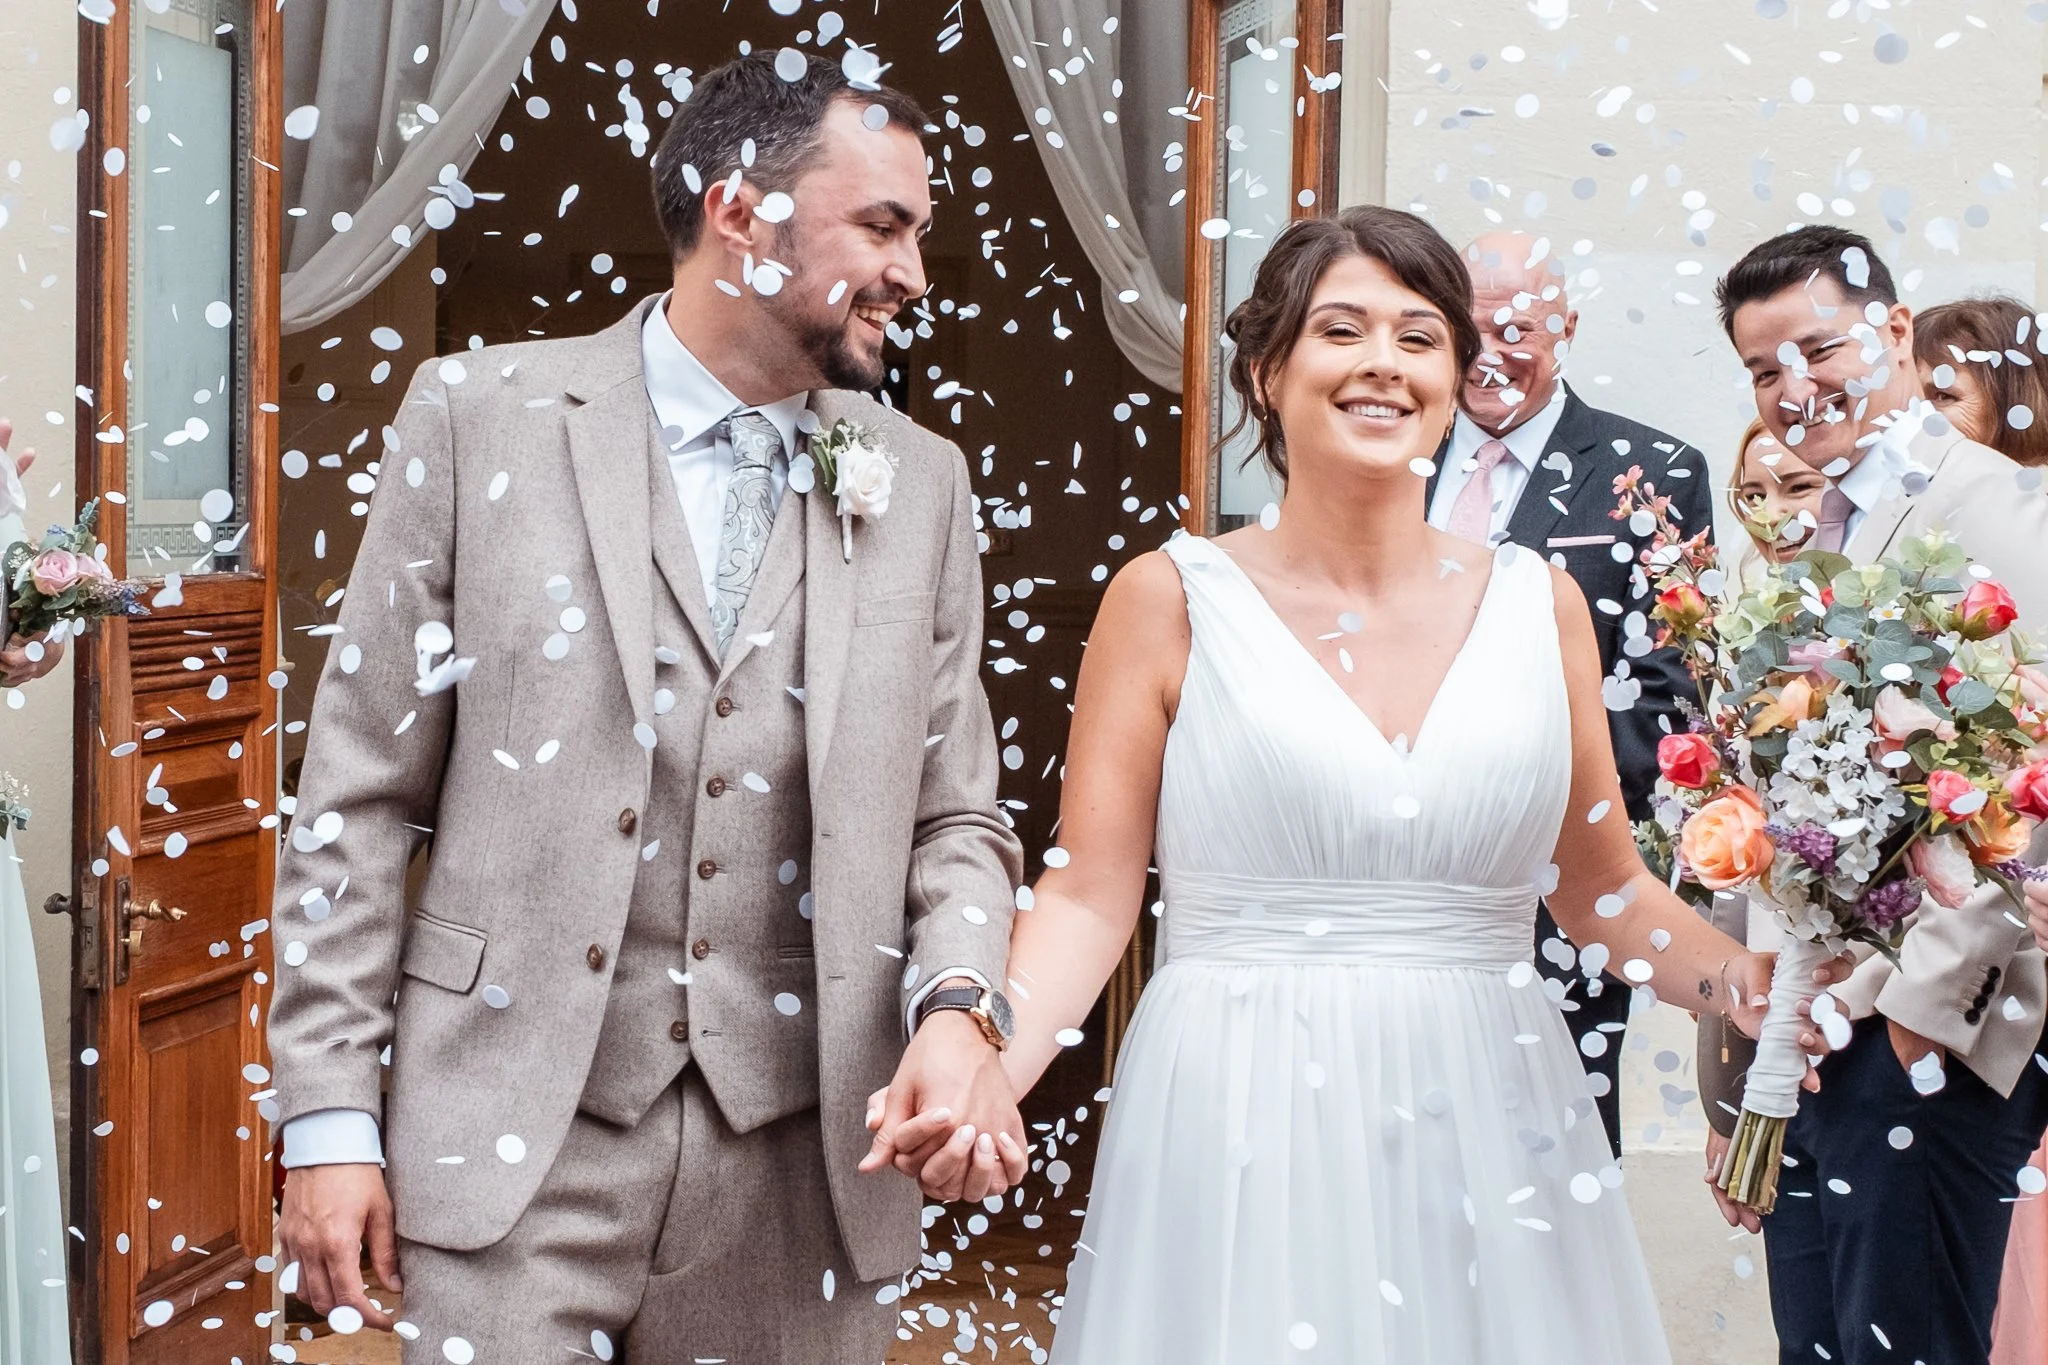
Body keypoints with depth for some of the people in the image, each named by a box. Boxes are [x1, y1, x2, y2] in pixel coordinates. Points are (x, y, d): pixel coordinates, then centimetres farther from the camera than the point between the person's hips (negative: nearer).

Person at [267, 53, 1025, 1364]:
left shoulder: (922, 484, 8)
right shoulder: (484, 415, 0)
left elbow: (956, 818, 9)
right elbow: (360, 790, 1)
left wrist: (959, 1005, -11)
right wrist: (329, 1114, -2)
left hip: (806, 1155, 3)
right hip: (524, 1142, -2)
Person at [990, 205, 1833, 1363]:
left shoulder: (1540, 603, 6)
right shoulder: (1172, 600, -2)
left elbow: (1607, 887, 13)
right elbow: (1089, 896, -3)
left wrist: (1778, 992, -3)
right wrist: (980, 1072, -19)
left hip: (1491, 1130, 3)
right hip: (1241, 1131, -2)